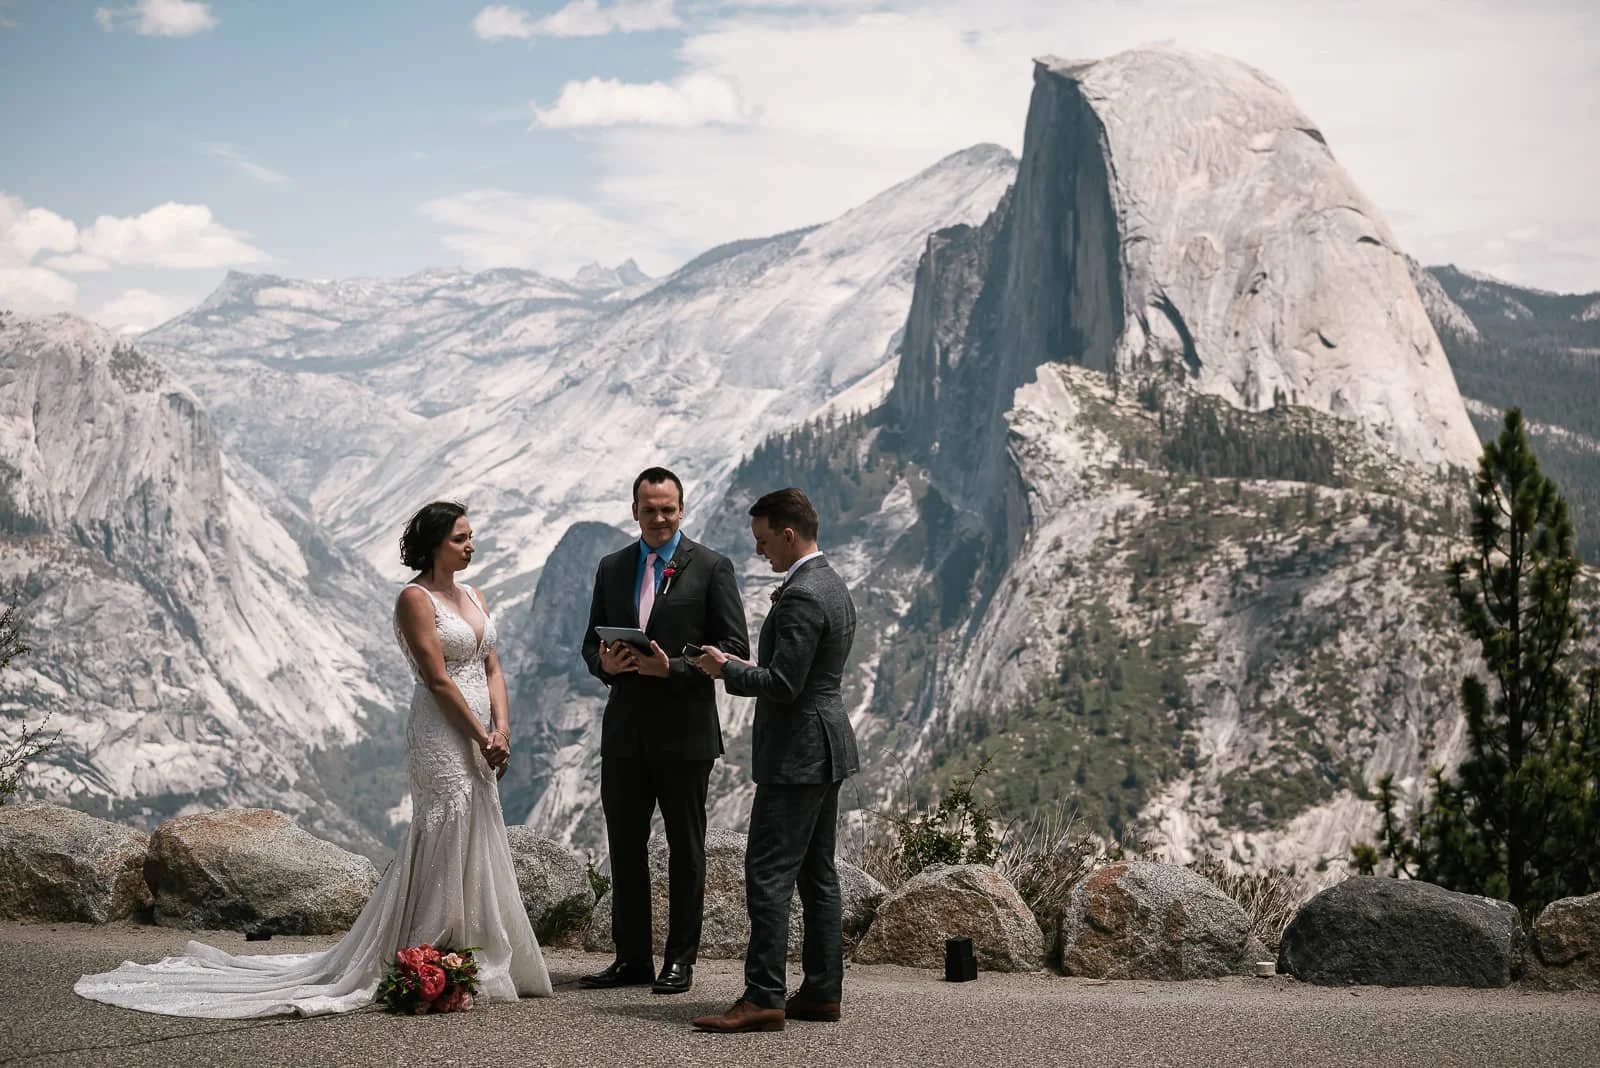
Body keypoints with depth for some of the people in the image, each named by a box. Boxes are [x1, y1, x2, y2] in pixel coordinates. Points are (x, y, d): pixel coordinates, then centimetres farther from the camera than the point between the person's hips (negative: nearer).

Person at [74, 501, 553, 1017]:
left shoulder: (475, 597, 15)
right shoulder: (415, 598, -8)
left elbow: (492, 670, 11)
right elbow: (437, 679, -14)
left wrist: (501, 728, -3)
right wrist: (481, 736, -13)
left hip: (480, 738, 8)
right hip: (441, 736, -8)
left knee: (477, 846, 10)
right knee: (445, 839, -7)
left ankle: (486, 962, 16)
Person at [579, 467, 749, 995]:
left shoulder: (711, 568, -3)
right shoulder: (611, 568, 11)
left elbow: (734, 649, -7)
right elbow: (592, 641, 15)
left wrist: (673, 667, -19)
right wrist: (605, 663, -9)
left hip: (684, 731, -4)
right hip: (625, 729, 5)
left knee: (686, 849, 5)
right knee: (625, 847, 9)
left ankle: (680, 960, 13)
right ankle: (632, 958, 19)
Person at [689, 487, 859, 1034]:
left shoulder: (801, 598, -19)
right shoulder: (833, 585, 14)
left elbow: (783, 685, -23)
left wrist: (727, 670, -9)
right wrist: (746, 666, 12)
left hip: (796, 755, -11)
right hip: (826, 749, 11)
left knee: (768, 874, -9)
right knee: (818, 874, 12)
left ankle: (763, 998, -10)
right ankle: (822, 991, 17)